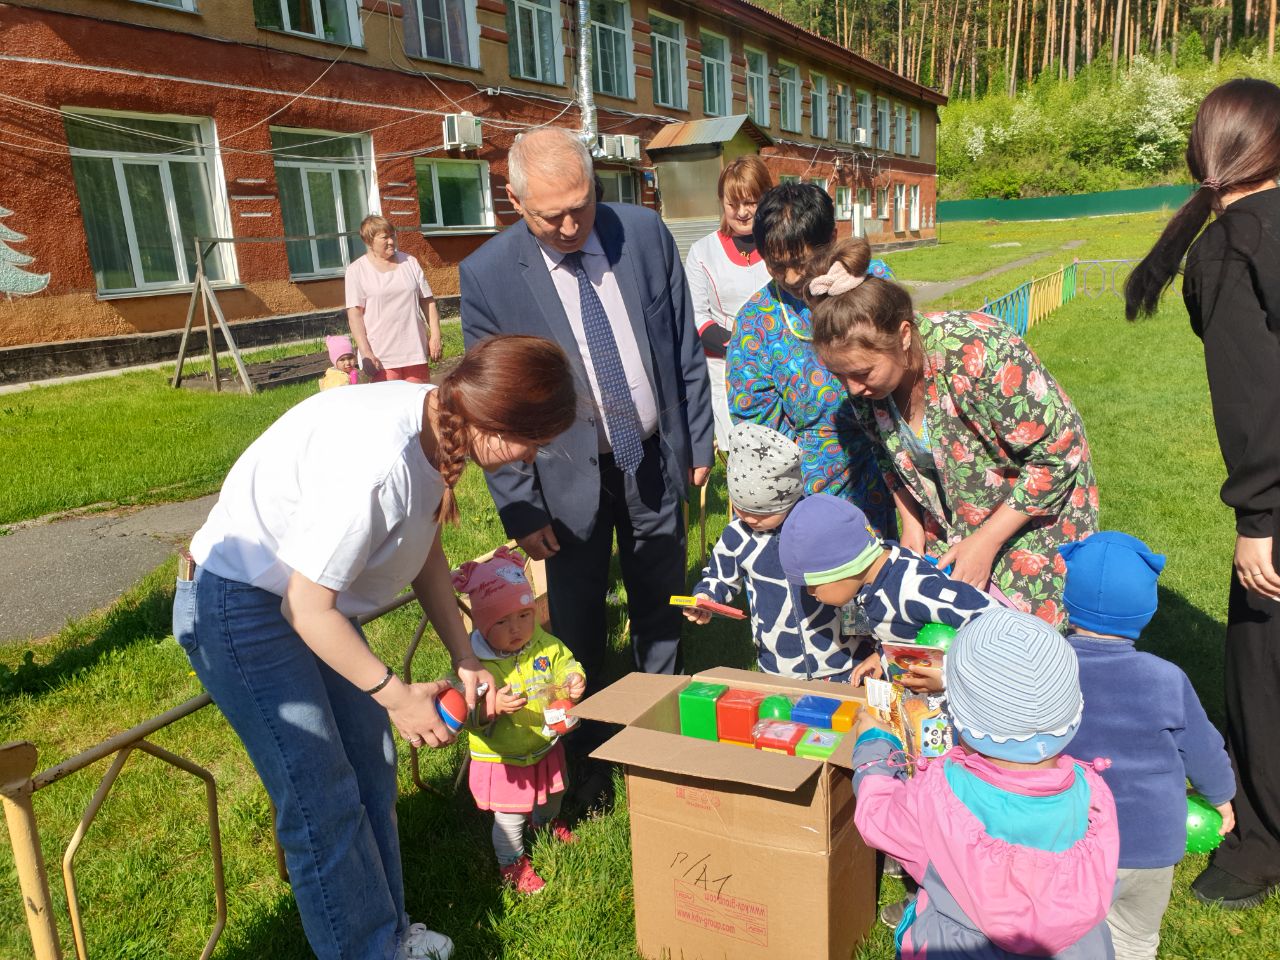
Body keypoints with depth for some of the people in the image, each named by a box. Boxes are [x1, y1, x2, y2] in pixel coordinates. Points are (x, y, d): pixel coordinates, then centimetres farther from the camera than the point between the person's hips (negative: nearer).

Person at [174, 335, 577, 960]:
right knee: (324, 801, -4)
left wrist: (465, 658, 3)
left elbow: (426, 551, 5)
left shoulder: (439, 425, -10)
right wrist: (395, 693, -15)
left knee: (370, 770, 13)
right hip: (237, 608, -8)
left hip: (307, 597, 8)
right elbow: (308, 607, -27)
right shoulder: (375, 462, -36)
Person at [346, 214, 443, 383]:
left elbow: (428, 301, 12)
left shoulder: (410, 262, 11)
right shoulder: (356, 270, 1)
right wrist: (365, 353, -13)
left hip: (415, 351, 3)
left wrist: (435, 337, 2)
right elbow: (354, 314, -4)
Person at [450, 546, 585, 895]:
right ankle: (512, 863, 38)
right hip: (501, 757, -5)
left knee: (551, 794, 31)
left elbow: (566, 665, 0)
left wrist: (573, 681, -22)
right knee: (510, 818, 8)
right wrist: (494, 706, -45)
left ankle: (547, 822, 65)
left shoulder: (545, 645, -15)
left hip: (544, 744, 5)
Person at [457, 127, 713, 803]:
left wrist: (698, 441, 4)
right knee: (578, 627, 11)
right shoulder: (487, 275, -15)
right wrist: (521, 508, -10)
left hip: (655, 459, 3)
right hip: (570, 477, -2)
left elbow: (685, 347, 1)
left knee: (660, 613, 17)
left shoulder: (645, 233, -7)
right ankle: (590, 752, 34)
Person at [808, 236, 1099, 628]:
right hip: (950, 520, 5)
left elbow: (1059, 454, -24)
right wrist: (911, 524, -1)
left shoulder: (976, 354, -33)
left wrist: (986, 541, -22)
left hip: (1037, 505, -5)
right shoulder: (864, 369, -14)